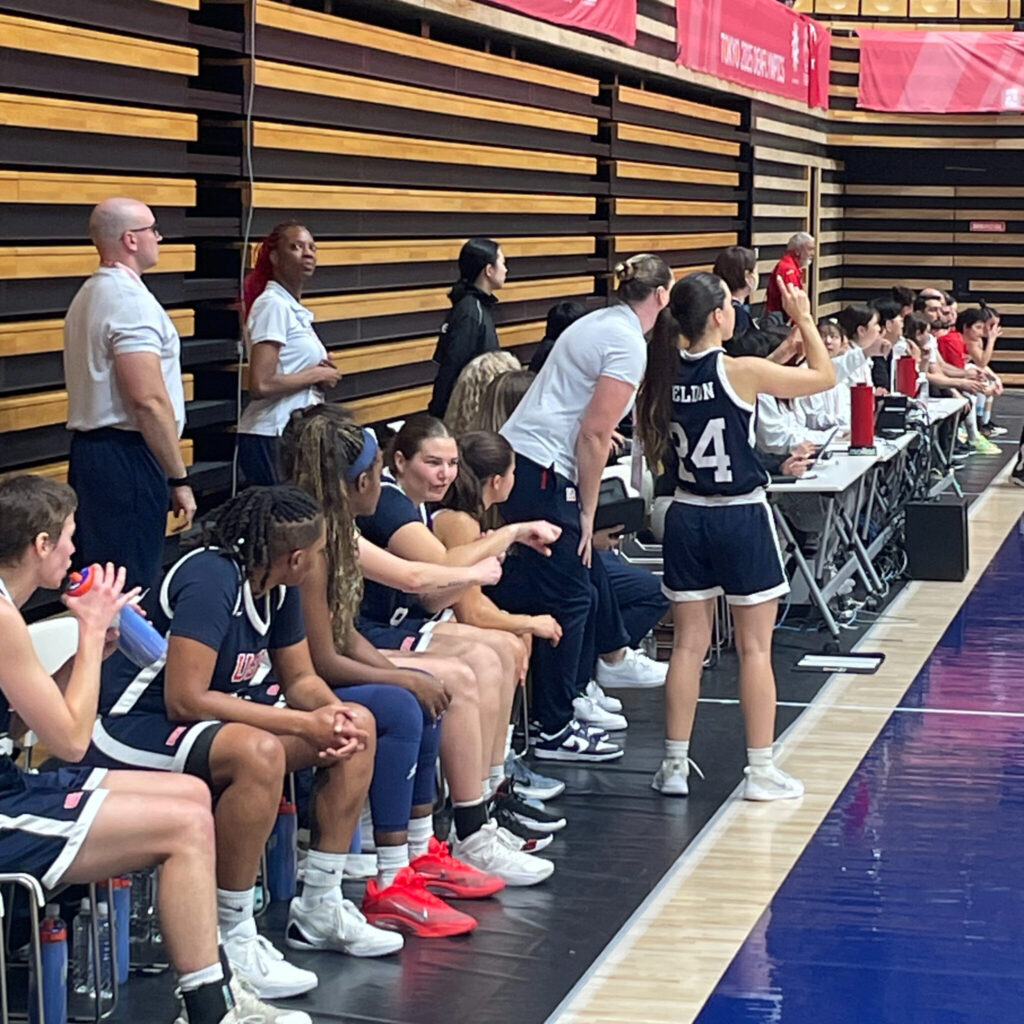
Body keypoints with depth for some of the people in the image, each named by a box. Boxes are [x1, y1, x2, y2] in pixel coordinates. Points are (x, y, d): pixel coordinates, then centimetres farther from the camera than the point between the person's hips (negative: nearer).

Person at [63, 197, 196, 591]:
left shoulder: (89, 295, 16)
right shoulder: (131, 300, -15)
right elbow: (149, 400, -21)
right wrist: (179, 479, -17)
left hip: (89, 448, 10)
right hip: (127, 456, -10)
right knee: (131, 588, -8)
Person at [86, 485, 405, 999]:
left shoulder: (277, 586, 2)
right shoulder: (210, 580, -26)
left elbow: (301, 678, 12)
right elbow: (185, 700, -29)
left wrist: (332, 714, -12)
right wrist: (302, 724, -26)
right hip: (135, 726, -10)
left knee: (358, 726, 2)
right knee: (258, 751, -38)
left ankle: (320, 909, 9)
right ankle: (232, 942, -25)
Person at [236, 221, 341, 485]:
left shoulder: (295, 308, 15)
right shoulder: (273, 305, -10)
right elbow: (261, 385, -20)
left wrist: (325, 374, 3)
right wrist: (317, 375, -9)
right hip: (270, 438, -9)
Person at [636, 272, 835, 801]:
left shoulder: (665, 375, -1)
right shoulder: (742, 372, -15)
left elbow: (656, 450, 9)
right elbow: (824, 377, -2)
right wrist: (803, 318, 5)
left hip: (687, 516, 5)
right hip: (742, 518, -5)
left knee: (689, 644, 10)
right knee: (754, 648, 4)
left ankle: (675, 765, 13)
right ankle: (761, 770, 9)